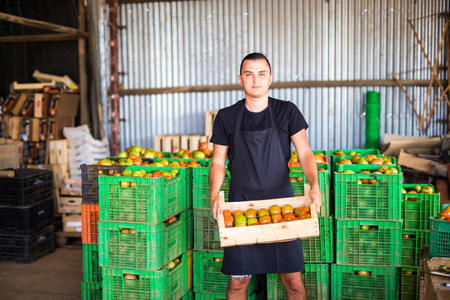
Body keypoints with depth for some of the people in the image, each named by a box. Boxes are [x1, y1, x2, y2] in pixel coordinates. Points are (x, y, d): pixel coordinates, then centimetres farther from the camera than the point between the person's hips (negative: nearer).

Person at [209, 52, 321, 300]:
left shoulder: (287, 112, 2)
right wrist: (214, 194, -12)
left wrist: (314, 185, -21)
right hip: (241, 203, 0)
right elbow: (218, 162, 6)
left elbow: (305, 153, -3)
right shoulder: (226, 117, 3)